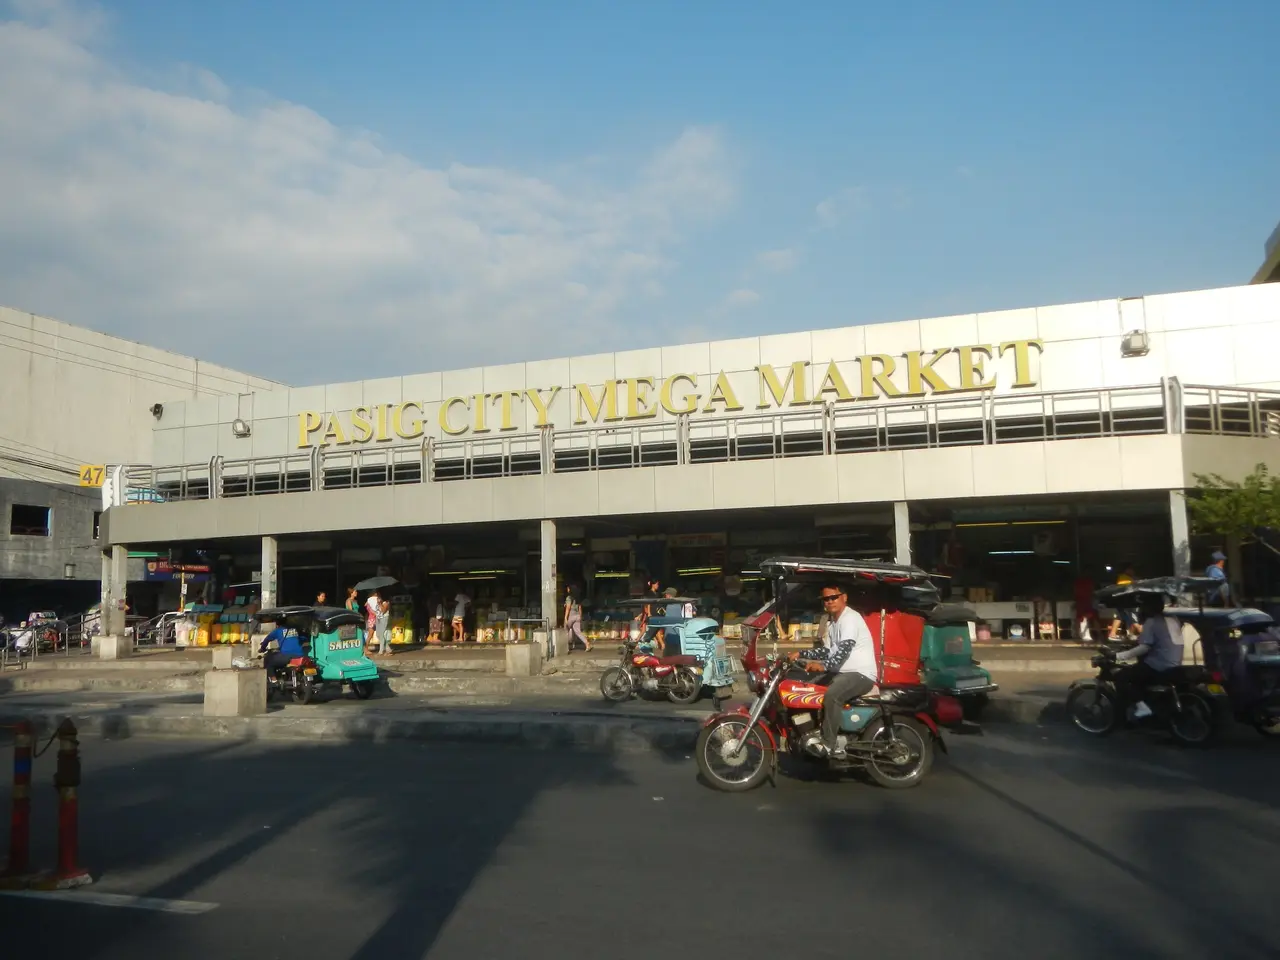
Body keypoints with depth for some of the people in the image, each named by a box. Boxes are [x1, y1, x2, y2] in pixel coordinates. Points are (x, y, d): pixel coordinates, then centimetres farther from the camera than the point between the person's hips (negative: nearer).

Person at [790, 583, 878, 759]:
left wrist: (824, 666, -43)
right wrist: (801, 655, 8)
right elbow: (827, 650, 20)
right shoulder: (832, 621, 17)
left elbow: (845, 649, -29)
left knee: (831, 695, -33)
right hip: (843, 671, 11)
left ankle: (828, 745, -27)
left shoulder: (850, 618, -16)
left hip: (861, 673, -11)